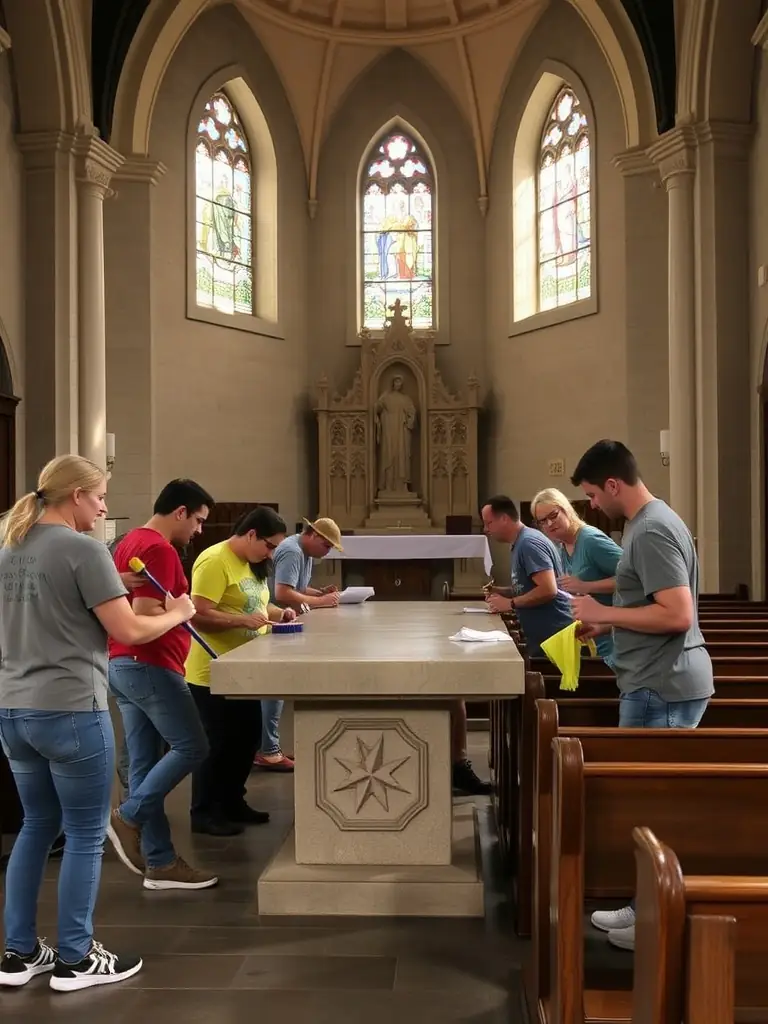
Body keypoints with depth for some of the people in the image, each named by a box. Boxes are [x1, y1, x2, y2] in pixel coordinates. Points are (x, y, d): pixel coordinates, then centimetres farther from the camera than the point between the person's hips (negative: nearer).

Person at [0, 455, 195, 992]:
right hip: (69, 711, -8)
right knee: (86, 835, 6)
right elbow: (128, 631, -14)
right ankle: (75, 960, 14)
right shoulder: (84, 549, -14)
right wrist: (177, 613, 3)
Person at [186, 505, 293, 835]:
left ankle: (232, 802, 30)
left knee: (246, 738, 16)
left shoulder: (249, 563, 12)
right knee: (217, 744, 1)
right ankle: (204, 813, 15)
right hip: (213, 673, -10)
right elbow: (199, 615, -25)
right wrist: (245, 620, -29)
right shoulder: (215, 561, -19)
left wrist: (276, 613, 5)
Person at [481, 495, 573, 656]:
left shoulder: (528, 543, -18)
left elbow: (548, 590, -26)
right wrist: (501, 592, 8)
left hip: (553, 635, -10)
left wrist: (510, 604, -17)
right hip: (540, 636, 10)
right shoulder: (521, 543, 13)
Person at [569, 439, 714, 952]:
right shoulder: (649, 523, 13)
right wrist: (607, 624, 13)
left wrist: (604, 613, -18)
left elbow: (678, 614, -26)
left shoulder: (653, 531, -20)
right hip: (661, 683, 10)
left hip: (663, 687, -10)